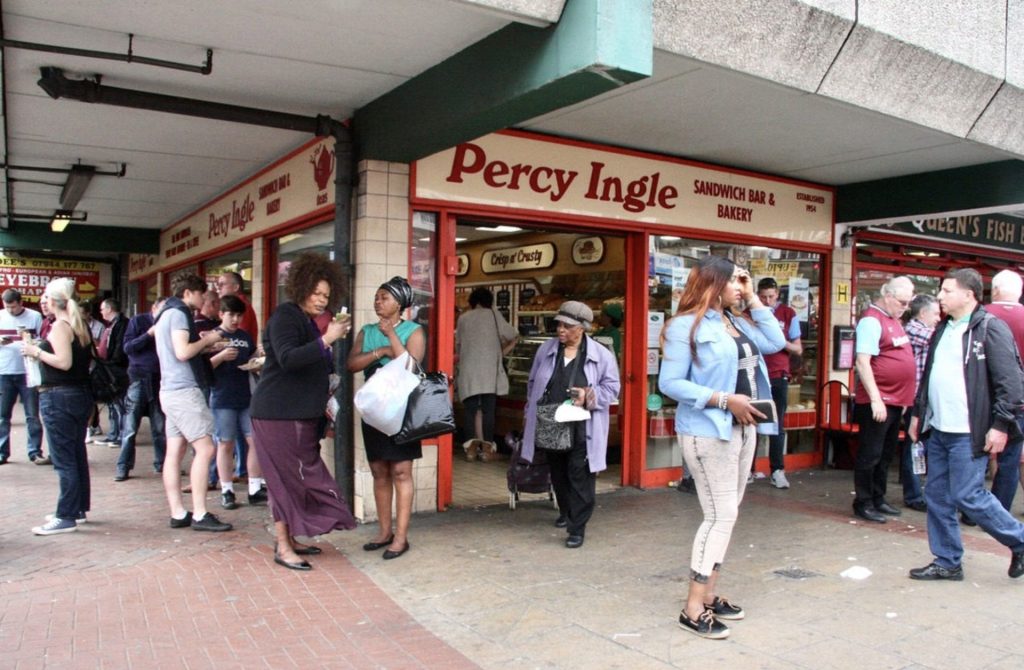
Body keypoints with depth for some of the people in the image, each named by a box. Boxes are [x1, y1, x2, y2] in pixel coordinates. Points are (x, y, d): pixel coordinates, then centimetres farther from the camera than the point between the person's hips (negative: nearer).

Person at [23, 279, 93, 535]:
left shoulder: (59, 326, -13)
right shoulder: (79, 326, 12)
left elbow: (64, 362, -22)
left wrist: (36, 352, -10)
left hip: (59, 397, -9)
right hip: (81, 394, 9)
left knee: (63, 459, -5)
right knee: (77, 455, 14)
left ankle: (66, 517, -2)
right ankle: (79, 508, 23)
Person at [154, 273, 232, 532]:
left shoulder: (167, 314, 21)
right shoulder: (178, 314, -10)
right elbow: (182, 352, -20)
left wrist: (203, 344, 12)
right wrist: (207, 340, -7)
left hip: (171, 391, 10)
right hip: (184, 390, -10)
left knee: (175, 452, 7)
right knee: (205, 448, -10)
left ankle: (178, 514, 9)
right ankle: (199, 515, -10)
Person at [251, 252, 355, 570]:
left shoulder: (307, 320, 16)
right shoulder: (285, 315, -12)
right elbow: (287, 359, -27)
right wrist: (326, 340, -29)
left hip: (300, 414, 9)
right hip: (278, 413, -9)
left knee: (293, 477, 12)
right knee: (287, 477, -5)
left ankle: (288, 539, 22)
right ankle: (283, 548, 4)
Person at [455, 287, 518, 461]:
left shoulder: (463, 318, 13)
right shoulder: (493, 314, 8)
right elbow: (513, 337, 10)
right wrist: (501, 353, 20)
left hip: (468, 371, 1)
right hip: (490, 371, -1)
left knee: (471, 409, 2)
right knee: (488, 409, 1)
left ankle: (471, 446, -9)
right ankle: (486, 446, -1)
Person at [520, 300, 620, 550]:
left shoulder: (601, 355, -6)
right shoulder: (546, 349, 4)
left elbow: (611, 388, -2)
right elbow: (533, 384, 13)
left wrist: (590, 396, -19)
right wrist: (531, 414, 12)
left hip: (581, 430, -4)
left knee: (580, 478, -2)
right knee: (558, 474, 20)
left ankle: (577, 528, 7)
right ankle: (565, 512, 43)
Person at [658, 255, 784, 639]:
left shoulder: (737, 322, 13)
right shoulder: (687, 325, -13)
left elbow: (776, 342, 9)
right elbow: (670, 383, -17)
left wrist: (753, 298, 6)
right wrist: (725, 399, -22)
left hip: (743, 429, 9)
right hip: (708, 432, -9)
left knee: (726, 514, 12)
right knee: (721, 515, -9)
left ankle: (709, 595, 23)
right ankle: (693, 609, -1)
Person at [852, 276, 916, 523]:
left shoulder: (893, 319, 14)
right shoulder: (871, 320, -14)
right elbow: (862, 362, -21)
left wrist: (904, 397, 19)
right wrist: (875, 399, -24)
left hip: (896, 401, 9)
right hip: (877, 402, -9)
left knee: (886, 455, 16)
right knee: (870, 454, 0)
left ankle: (878, 499, 27)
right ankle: (862, 503, 10)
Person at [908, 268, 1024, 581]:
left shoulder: (991, 328, -10)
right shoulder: (943, 329, 15)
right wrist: (919, 413, 21)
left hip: (968, 433, -8)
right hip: (938, 430, 8)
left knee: (967, 496, -5)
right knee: (937, 497, 10)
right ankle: (946, 562, 21)